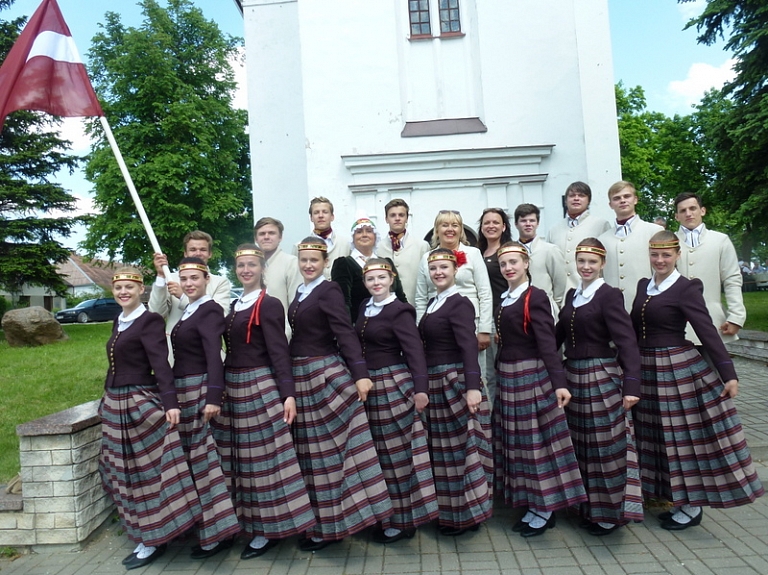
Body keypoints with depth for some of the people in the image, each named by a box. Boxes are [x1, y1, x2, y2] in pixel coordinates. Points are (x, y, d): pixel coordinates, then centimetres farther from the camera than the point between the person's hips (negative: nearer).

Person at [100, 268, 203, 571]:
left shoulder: (149, 321, -12)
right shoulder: (119, 321, 12)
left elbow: (161, 364, -22)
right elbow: (116, 364, 17)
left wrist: (170, 403, -30)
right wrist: (107, 399, 19)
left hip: (141, 403, -8)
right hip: (115, 403, 9)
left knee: (147, 470, 0)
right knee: (126, 471, 16)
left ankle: (154, 541, 13)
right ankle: (144, 532, 31)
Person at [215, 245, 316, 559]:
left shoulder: (269, 304, -9)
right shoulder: (235, 304, 14)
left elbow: (279, 352, -14)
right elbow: (233, 349, 14)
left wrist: (289, 394, -19)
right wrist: (221, 390, 14)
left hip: (260, 386, -8)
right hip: (234, 387, 8)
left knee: (265, 456, 1)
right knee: (243, 457, 14)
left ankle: (270, 529, 13)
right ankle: (251, 522, 28)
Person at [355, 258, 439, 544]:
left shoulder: (399, 311, -12)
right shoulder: (365, 307, 11)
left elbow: (415, 350, -18)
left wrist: (420, 387, -28)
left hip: (394, 384, -7)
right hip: (369, 386, 7)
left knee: (399, 451, 4)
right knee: (382, 452, 16)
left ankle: (404, 520, 18)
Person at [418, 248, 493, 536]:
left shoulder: (460, 303, -11)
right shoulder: (433, 302, 13)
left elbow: (468, 346, -21)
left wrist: (472, 386, -29)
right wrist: (423, 386, 13)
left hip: (456, 381, -8)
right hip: (435, 382, 9)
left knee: (463, 445, 2)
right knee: (442, 447, 15)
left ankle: (468, 513, 16)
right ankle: (449, 512, 29)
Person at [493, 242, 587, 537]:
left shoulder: (536, 297, -10)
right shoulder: (503, 299, 11)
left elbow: (547, 342, -18)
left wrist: (559, 383, -26)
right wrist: (500, 374, 7)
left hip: (531, 376, -7)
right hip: (507, 377, 8)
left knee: (537, 438, 2)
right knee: (517, 440, 12)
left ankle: (545, 509, 16)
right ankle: (532, 505, 26)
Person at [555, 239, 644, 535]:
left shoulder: (609, 295, -10)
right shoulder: (572, 295, 10)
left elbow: (627, 341, -17)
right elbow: (559, 334, 14)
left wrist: (631, 386, -25)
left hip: (602, 376, -6)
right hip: (573, 376, 7)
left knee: (607, 444, 5)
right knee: (583, 444, 16)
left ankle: (611, 513, 22)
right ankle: (591, 505, 33)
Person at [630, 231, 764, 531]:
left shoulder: (686, 288, -9)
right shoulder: (643, 285, 9)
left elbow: (708, 332, -16)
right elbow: (633, 329, 11)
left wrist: (729, 374, -21)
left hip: (680, 369, -6)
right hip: (648, 371, 7)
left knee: (687, 435, 4)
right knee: (665, 438, 14)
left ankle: (692, 508, 19)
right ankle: (680, 501, 29)